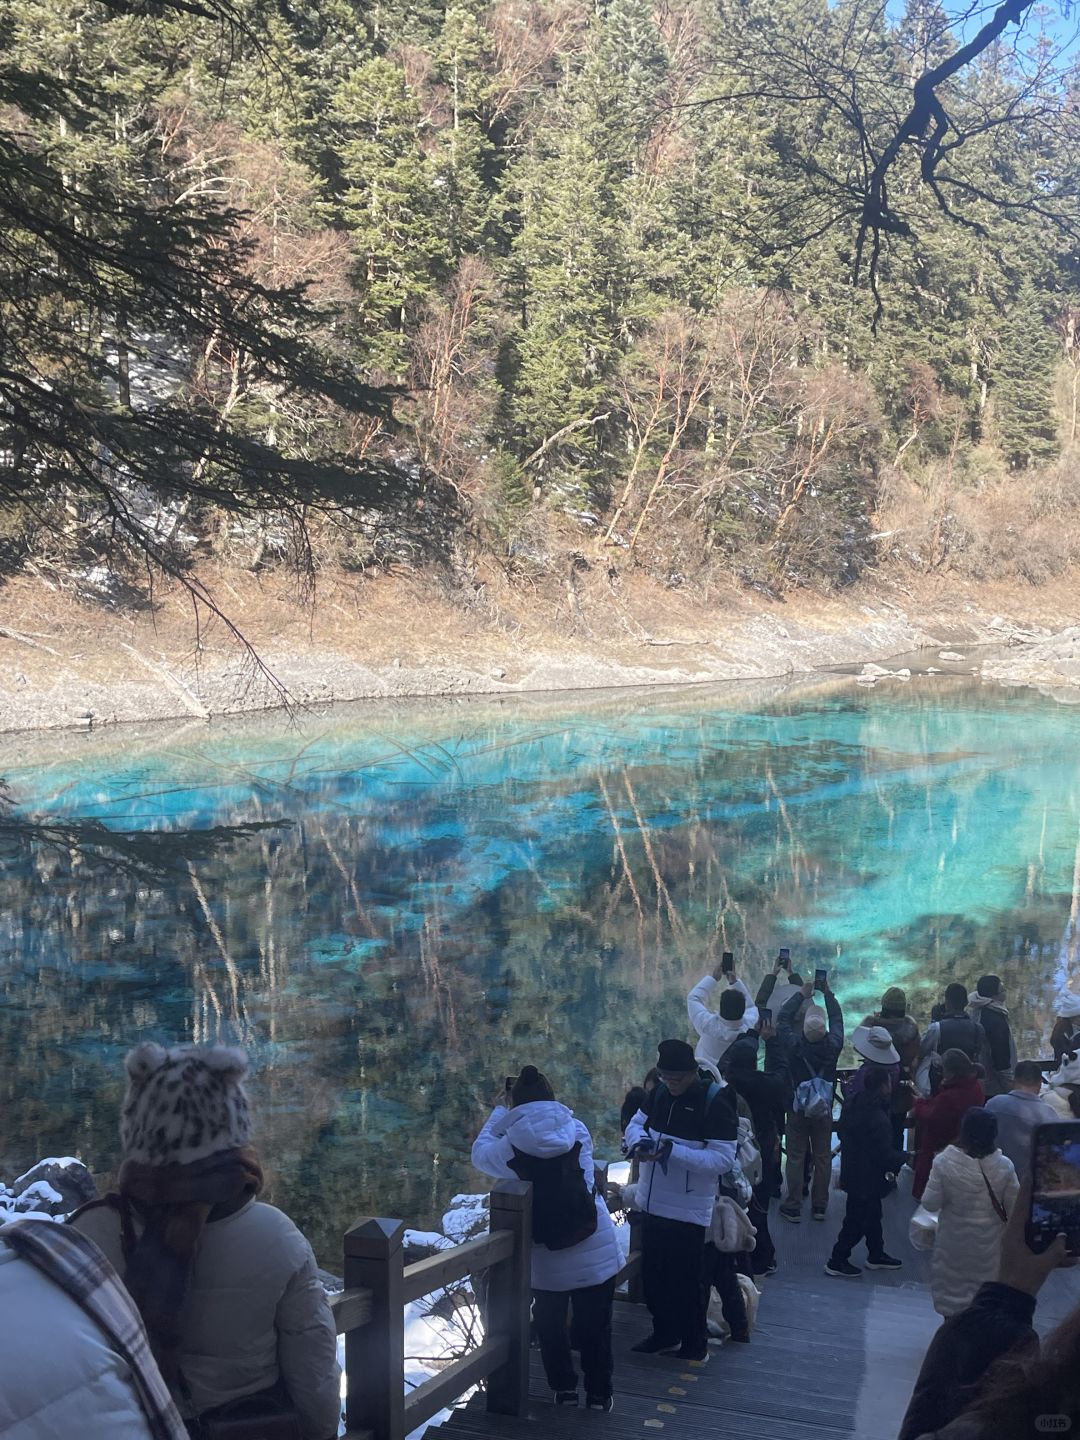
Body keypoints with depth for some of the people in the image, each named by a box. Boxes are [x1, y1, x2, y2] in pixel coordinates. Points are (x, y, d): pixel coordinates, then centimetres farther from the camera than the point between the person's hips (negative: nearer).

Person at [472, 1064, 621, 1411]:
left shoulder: (512, 1144, -13)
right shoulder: (578, 1131, -4)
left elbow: (480, 1154, 8)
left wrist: (499, 1112, 20)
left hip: (547, 1257, -2)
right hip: (596, 1252, 2)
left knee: (551, 1326, 21)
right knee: (594, 1327, 15)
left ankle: (564, 1388, 30)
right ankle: (599, 1394, 24)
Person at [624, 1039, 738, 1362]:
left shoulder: (715, 1103, -18)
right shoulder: (660, 1093, 2)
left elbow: (723, 1159, -22)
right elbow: (636, 1124, 11)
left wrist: (673, 1152, -30)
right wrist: (639, 1143, -14)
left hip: (688, 1210, -7)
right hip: (653, 1204, 7)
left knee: (687, 1279, 5)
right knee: (653, 1274, 18)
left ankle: (695, 1342, 23)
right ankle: (664, 1332, 36)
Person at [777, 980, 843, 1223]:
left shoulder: (794, 1044, -23)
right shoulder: (833, 1045, -19)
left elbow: (783, 1018, -7)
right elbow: (837, 1018, -1)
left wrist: (802, 995, -4)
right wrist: (827, 993, 6)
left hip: (797, 1110, -1)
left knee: (796, 1158, 7)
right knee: (823, 1158, 12)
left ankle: (793, 1207, 12)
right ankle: (819, 1206, 20)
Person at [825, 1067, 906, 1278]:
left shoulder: (852, 1104, -4)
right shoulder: (878, 1119, -32)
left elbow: (842, 1133, 11)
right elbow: (885, 1156, -25)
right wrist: (905, 1156, -7)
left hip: (852, 1171, 9)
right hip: (867, 1179, -9)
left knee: (872, 1214, 24)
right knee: (857, 1221, 7)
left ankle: (876, 1255, 39)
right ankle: (837, 1261, 18)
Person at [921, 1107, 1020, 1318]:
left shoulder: (944, 1162, -21)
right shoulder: (1004, 1167, -18)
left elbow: (930, 1204, -16)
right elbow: (1015, 1208, -7)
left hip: (954, 1243, -1)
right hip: (990, 1246, 1)